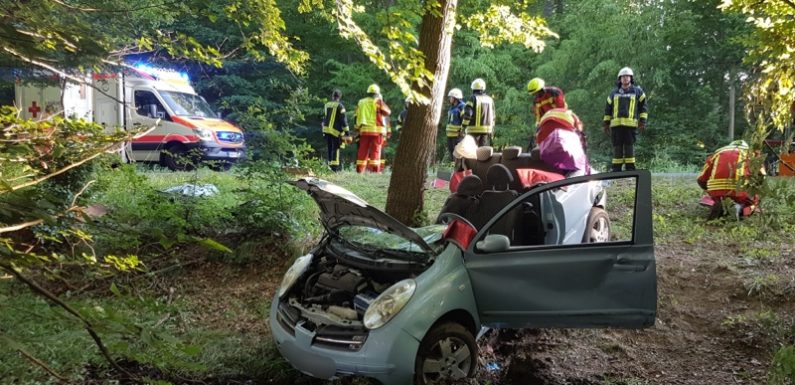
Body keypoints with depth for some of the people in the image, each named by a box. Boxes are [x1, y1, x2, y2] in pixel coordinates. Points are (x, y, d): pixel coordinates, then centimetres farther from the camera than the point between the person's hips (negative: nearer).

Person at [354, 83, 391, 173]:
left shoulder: (360, 102, 12)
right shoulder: (378, 102, -2)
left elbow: (357, 116, 14)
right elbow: (388, 112, 2)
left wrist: (357, 129, 19)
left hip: (363, 130, 4)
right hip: (376, 130, -4)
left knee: (362, 151, 7)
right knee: (375, 151, -2)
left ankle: (359, 170, 7)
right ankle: (375, 169, -7)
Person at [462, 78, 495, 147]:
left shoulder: (473, 98, -6)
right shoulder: (490, 99, 12)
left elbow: (467, 114, -15)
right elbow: (492, 116, 15)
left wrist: (463, 126, -8)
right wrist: (492, 130, 21)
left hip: (474, 129, -5)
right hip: (487, 130, 5)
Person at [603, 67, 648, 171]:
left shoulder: (638, 91, 11)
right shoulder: (613, 93, 18)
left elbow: (643, 107, 10)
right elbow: (608, 109, 21)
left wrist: (643, 121, -1)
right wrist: (606, 123, 14)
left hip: (631, 124, -2)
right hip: (616, 124, 2)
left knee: (629, 146, -4)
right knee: (617, 147, 2)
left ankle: (630, 168, -1)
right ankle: (616, 169, 5)